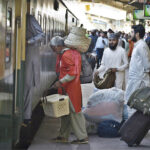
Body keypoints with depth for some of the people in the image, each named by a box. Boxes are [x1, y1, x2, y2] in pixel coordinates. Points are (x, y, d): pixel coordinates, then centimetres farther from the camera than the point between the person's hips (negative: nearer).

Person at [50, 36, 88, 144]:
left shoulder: (66, 55, -17)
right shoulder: (72, 52, 12)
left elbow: (72, 73, -23)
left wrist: (61, 82, -19)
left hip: (70, 89, -10)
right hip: (69, 89, 10)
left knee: (75, 113, -3)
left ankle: (83, 137, 4)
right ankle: (63, 136, 22)